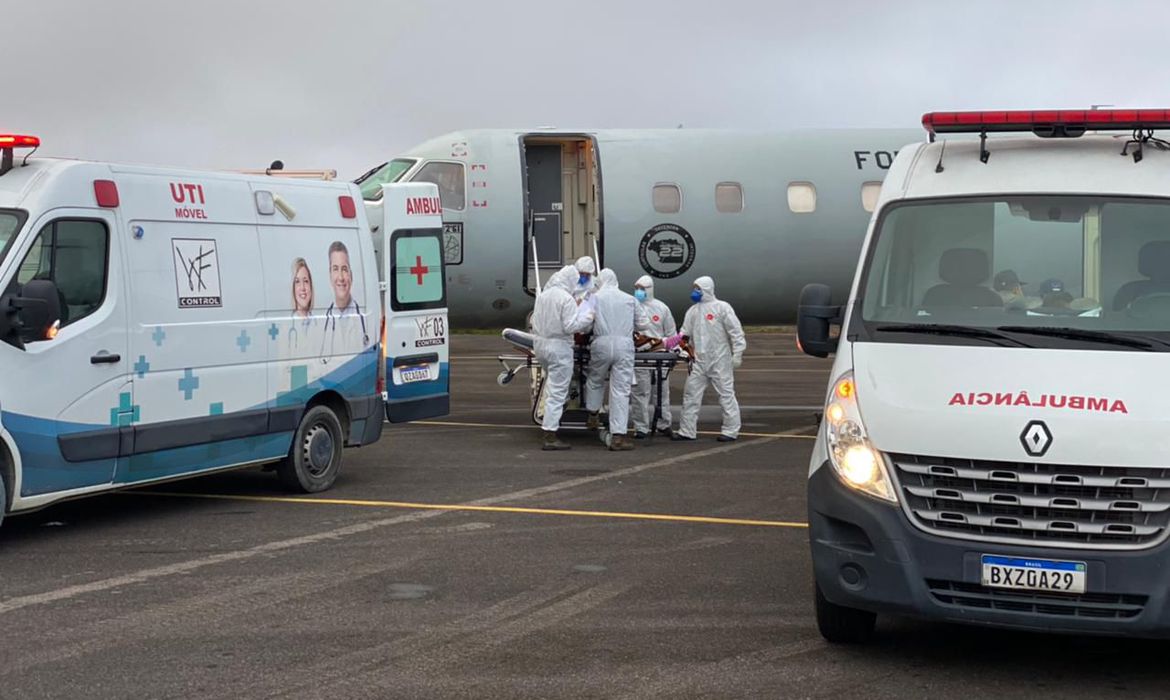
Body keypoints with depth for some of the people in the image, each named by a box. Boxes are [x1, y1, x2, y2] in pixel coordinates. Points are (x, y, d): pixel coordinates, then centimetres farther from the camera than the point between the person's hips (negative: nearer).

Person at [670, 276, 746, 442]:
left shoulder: (722, 307, -4)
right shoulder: (692, 311, 15)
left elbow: (735, 331, -7)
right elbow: (685, 334, 15)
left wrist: (737, 354, -12)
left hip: (720, 360, -6)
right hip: (699, 361, 6)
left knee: (726, 394, -2)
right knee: (691, 394, 5)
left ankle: (731, 430, 3)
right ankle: (686, 431, 11)